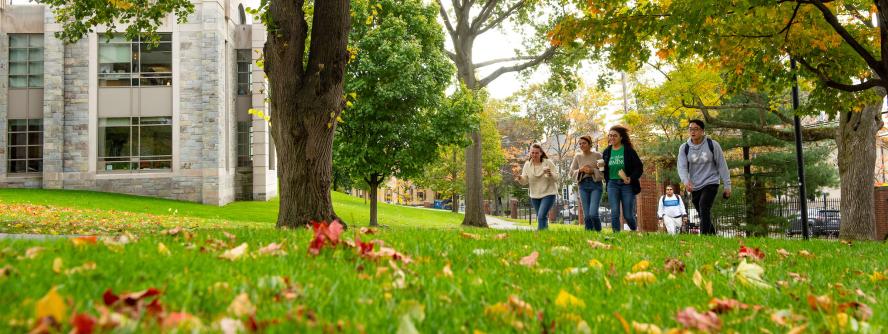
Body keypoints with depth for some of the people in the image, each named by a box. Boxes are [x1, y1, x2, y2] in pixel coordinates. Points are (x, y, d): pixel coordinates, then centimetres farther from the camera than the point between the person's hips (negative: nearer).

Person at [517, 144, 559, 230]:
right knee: (542, 217, 15)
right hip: (534, 195, 4)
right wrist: (520, 178, -25)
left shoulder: (548, 163, -9)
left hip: (548, 194, -4)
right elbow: (525, 181, -2)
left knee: (541, 216, -20)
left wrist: (550, 174, -31)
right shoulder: (527, 164, 0)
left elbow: (556, 177, -9)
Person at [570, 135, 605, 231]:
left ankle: (599, 233, 6)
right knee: (586, 215, 2)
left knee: (593, 213, -15)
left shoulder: (597, 155, 0)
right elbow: (572, 172, 9)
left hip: (595, 185, -3)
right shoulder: (577, 157, 9)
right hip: (583, 186, 3)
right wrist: (580, 170, -9)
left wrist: (593, 171, -16)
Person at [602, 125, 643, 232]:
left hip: (627, 184, -3)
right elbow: (604, 169, 18)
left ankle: (634, 231, 29)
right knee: (614, 213, -8)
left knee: (628, 214, 2)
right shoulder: (606, 152, 8)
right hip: (612, 184, 3)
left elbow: (639, 167, -4)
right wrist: (607, 181, -1)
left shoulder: (629, 150, -4)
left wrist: (631, 178, -20)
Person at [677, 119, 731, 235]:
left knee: (704, 209, -24)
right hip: (695, 187, 4)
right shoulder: (684, 148, 0)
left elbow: (722, 165, 0)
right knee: (703, 215, 10)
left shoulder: (712, 145, -4)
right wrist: (686, 181, -30)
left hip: (710, 183, -4)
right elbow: (682, 167, -9)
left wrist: (727, 185, -1)